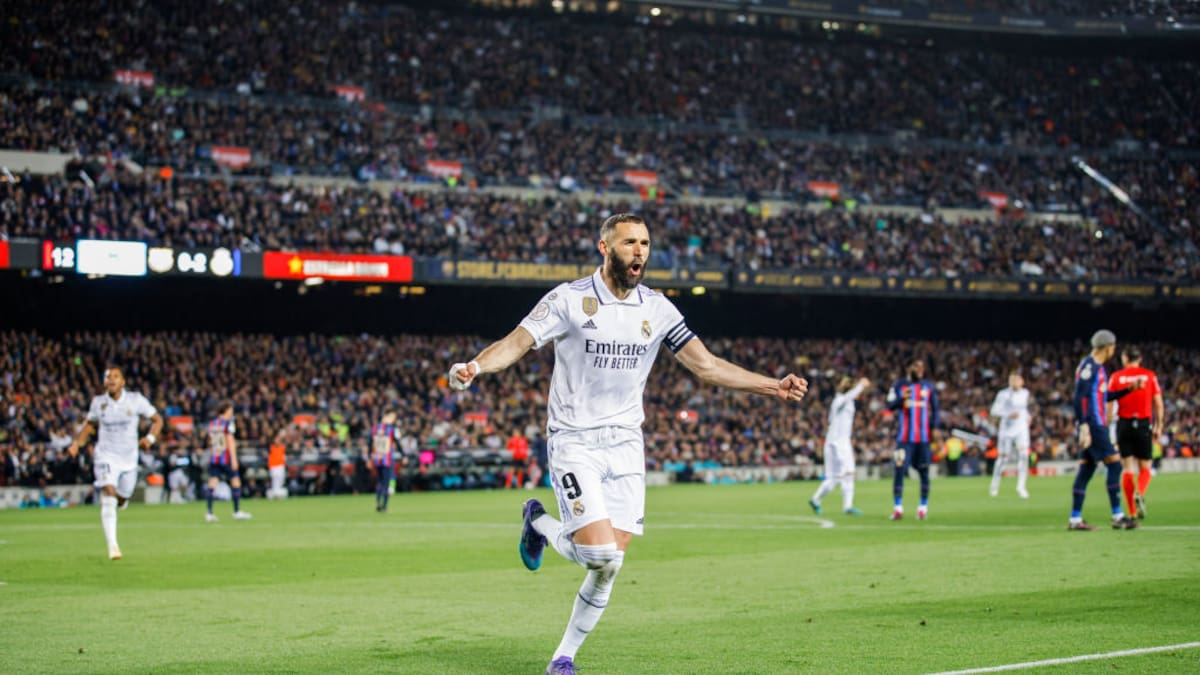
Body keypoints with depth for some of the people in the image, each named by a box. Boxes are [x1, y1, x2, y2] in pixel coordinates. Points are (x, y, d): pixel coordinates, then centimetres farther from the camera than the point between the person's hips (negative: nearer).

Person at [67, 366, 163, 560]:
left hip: (129, 458, 1)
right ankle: (112, 546, -21)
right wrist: (77, 444, 1)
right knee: (108, 498, -18)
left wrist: (150, 438, -15)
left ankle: (120, 499, 53)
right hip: (106, 456, -1)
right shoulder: (98, 402, -3)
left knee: (123, 497, 13)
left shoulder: (136, 400, -7)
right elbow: (89, 424, 15)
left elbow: (157, 420, 3)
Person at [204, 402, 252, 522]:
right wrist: (234, 459, -11)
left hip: (213, 458, 6)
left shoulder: (212, 423, 11)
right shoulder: (228, 423, -7)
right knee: (235, 481, 7)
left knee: (212, 484, 1)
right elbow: (230, 441, -11)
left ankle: (209, 513, -6)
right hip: (225, 457, -6)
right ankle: (237, 511, 11)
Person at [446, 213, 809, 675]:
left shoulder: (656, 308, 3)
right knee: (602, 557, -17)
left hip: (625, 446, 4)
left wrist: (772, 386, -5)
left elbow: (706, 365, 4)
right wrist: (475, 365, -37)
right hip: (574, 443, -4)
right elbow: (516, 342, -17)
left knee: (608, 568, 0)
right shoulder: (570, 299, -9)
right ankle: (540, 525, 15)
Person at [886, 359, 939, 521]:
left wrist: (935, 428, 1)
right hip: (905, 438, -1)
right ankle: (898, 508, -4)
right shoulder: (899, 385, 4)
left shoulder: (929, 387, 8)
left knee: (924, 471, 3)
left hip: (924, 437, 1)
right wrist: (901, 398, -20)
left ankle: (923, 507, 11)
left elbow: (935, 409, 11)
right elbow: (890, 405, -1)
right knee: (899, 470, -8)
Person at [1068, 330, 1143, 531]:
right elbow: (1079, 398, -18)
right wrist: (1083, 425, -23)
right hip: (1092, 426, -10)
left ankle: (1075, 519, 8)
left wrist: (1129, 389, 24)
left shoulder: (1097, 367, 18)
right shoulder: (1088, 366, -12)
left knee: (1086, 469, 8)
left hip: (1096, 426, 10)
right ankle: (1118, 516, -9)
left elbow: (1105, 396, 28)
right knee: (1114, 464, -9)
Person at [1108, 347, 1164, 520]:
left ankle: (1132, 511, 4)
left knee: (1128, 468, 6)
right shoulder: (1149, 375, 4)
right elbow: (1158, 404, 1)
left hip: (1124, 424, 0)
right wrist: (1158, 426, 8)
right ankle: (1140, 493, -23)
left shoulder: (1116, 377, 3)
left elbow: (1109, 404, -2)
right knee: (1144, 467, 8)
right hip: (1144, 424, 0)